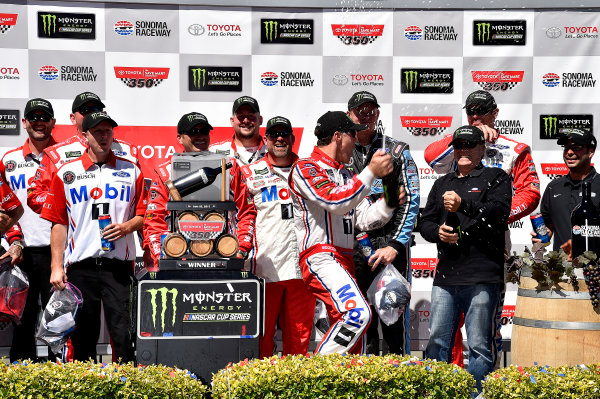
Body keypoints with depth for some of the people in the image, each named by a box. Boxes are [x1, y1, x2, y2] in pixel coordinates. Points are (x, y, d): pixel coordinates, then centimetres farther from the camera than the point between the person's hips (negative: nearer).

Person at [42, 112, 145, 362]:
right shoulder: (66, 173, 8)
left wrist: (126, 227, -10)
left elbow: (144, 215, 11)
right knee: (82, 337, 5)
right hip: (80, 265, 1)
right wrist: (56, 267, 0)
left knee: (122, 332, -7)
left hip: (118, 264, 0)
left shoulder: (131, 171, 9)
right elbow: (59, 223, 6)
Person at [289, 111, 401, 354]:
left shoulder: (346, 176, 24)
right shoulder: (305, 169, -3)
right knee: (358, 313, -28)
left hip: (343, 261, 9)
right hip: (320, 259, -9)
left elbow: (365, 219, 18)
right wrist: (371, 173, -20)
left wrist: (388, 202, 0)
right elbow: (335, 202, -20)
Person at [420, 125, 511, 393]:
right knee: (437, 341, 3)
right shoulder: (442, 184, 23)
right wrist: (437, 231, -2)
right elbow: (425, 222, 21)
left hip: (482, 277, -5)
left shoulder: (496, 178, 8)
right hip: (446, 276, 5)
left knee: (479, 345, -4)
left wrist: (463, 204, -19)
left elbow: (499, 211, -9)